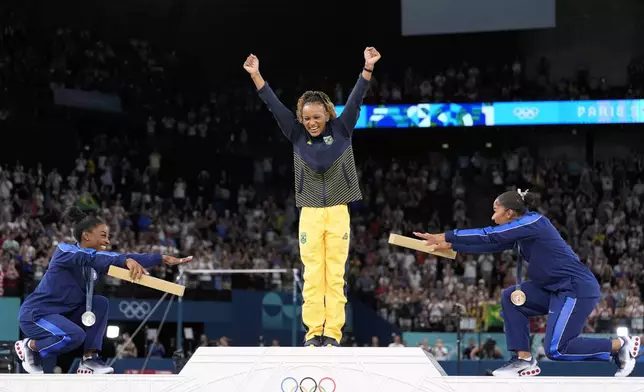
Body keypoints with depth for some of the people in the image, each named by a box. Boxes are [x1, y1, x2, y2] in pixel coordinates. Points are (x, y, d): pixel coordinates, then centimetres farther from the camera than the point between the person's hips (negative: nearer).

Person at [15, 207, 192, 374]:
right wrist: (127, 261, -51)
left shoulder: (94, 261, 4)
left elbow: (130, 259, -2)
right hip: (35, 314, -8)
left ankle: (90, 359, -7)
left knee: (100, 302, -6)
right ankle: (29, 346, -4)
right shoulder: (64, 250, -18)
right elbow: (93, 257, -37)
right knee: (75, 336, -31)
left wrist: (163, 259, -12)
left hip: (63, 314, 8)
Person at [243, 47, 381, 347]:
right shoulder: (297, 135, 3)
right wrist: (255, 75, -6)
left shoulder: (341, 130, 1)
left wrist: (368, 68, -17)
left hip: (338, 212, -1)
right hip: (310, 213, 1)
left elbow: (356, 100, -6)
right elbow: (274, 105, 0)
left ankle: (333, 333, 2)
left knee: (335, 275, 0)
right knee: (312, 276, -1)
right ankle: (313, 331, 2)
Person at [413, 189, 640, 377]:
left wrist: (447, 237, -15)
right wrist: (450, 246, 13)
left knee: (556, 350, -11)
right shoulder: (520, 231, 12)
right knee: (510, 298, 4)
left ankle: (620, 345, 2)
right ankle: (524, 361, 5)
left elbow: (489, 237, -18)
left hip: (578, 288, -9)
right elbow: (490, 245, 15)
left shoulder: (532, 222, -15)